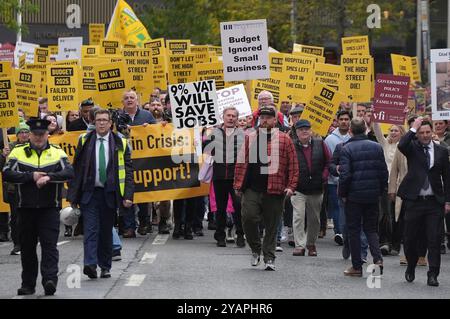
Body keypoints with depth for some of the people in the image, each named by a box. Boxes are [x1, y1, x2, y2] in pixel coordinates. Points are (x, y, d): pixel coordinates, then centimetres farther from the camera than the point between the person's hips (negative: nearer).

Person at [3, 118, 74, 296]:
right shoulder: (18, 152, 6)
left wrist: (49, 177, -21)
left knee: (49, 244, -10)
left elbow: (69, 173, -7)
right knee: (27, 246, 8)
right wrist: (31, 176, -13)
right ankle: (28, 284, 16)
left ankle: (50, 280, -17)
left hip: (49, 208, -1)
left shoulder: (57, 153, 6)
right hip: (26, 208, 1)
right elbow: (7, 174, -5)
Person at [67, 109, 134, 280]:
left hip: (109, 193, 1)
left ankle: (105, 266, 17)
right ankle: (90, 264, -21)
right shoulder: (85, 141, 5)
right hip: (89, 192, -1)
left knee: (106, 230, 8)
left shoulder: (120, 143, 5)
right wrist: (73, 195, -2)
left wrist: (128, 195, -7)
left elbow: (128, 171, 3)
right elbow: (76, 168, 4)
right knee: (90, 229, -11)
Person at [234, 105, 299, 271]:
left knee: (271, 225, 3)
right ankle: (256, 249, 12)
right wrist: (238, 184, 8)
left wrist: (291, 186, -6)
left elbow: (293, 165, 2)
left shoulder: (284, 139, 4)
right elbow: (241, 163, 14)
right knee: (248, 217, -10)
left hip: (274, 190, -2)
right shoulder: (250, 138, 13)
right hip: (251, 189, 2)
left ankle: (269, 258, 13)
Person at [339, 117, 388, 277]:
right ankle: (377, 259, -8)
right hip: (373, 195, 3)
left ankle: (357, 266, 7)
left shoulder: (346, 149, -9)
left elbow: (345, 174, -14)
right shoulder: (376, 147, 3)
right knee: (371, 228, 13)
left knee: (354, 230, 6)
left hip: (354, 195, -3)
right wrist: (380, 190, 13)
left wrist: (342, 194, -2)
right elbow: (384, 172, 3)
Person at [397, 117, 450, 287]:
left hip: (434, 202, 1)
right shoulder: (412, 148, 2)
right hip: (414, 201, -1)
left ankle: (433, 275, 1)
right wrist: (413, 128, -17)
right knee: (410, 239, 8)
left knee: (434, 240, -3)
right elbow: (401, 145, -23)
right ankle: (411, 268, 30)